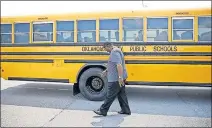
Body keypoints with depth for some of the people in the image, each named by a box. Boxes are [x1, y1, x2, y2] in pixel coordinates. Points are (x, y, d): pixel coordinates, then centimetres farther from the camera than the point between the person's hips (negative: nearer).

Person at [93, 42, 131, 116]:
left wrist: (120, 77, -32)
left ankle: (103, 111, 10)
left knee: (110, 96, -1)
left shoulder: (114, 52, -18)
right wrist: (106, 71, 25)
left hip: (116, 79, -11)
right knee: (121, 94, 15)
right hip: (120, 78, 11)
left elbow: (119, 65, -28)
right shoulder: (116, 51, 16)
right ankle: (126, 110, 22)